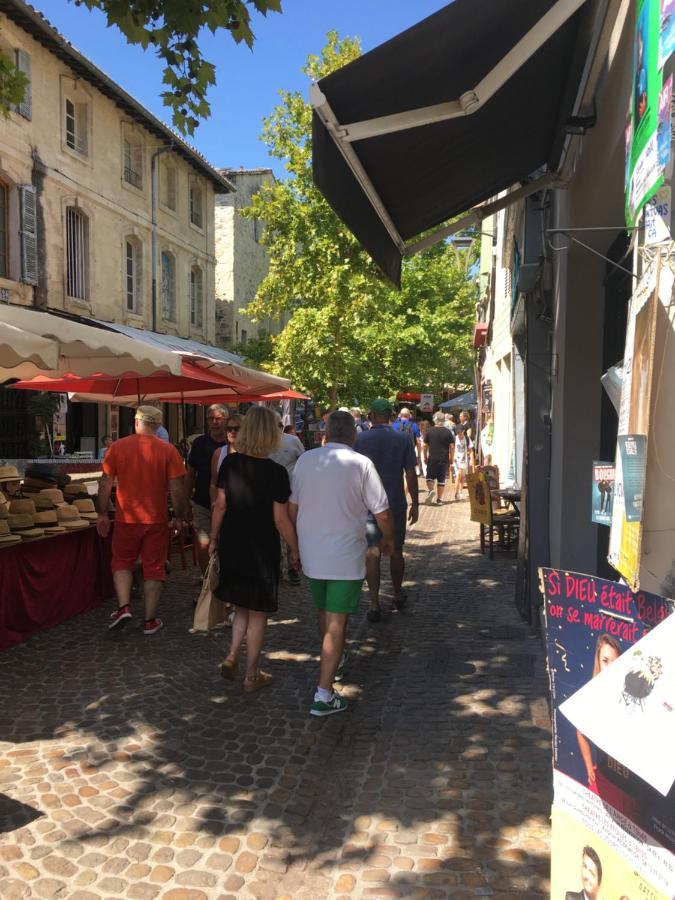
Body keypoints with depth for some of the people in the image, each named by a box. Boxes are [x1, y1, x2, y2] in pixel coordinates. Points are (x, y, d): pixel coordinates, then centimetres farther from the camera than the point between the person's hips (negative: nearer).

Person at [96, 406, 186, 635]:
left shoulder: (117, 447, -3)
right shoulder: (168, 450, -6)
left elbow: (105, 484, -1)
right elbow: (177, 489, -7)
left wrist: (102, 514, 9)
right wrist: (179, 517, 4)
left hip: (126, 519, 1)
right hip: (157, 520, -1)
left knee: (122, 562, 20)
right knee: (154, 568, 9)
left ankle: (123, 607, 6)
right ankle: (150, 620, 14)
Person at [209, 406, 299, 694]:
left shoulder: (230, 463, -4)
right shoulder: (276, 472, -16)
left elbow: (220, 505, 1)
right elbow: (281, 520, -14)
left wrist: (214, 538, 14)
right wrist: (295, 551, -1)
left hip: (232, 547, 4)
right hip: (262, 551, -4)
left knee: (241, 608, 25)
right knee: (257, 613, 11)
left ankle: (232, 657, 13)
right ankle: (251, 676, 20)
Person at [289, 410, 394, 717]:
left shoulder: (305, 460, -1)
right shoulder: (361, 464, -12)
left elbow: (292, 507, 6)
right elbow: (382, 512, -9)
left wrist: (298, 542, 20)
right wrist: (388, 539, 11)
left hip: (311, 553, 5)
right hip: (346, 556, -4)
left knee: (323, 612, 24)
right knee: (337, 622, 2)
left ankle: (333, 661, 46)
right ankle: (323, 694, 1)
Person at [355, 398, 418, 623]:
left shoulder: (360, 439, -5)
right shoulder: (403, 440, -2)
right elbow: (411, 474, -2)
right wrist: (415, 504, 5)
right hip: (396, 504, 2)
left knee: (372, 554, 1)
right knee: (396, 551, 16)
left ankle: (374, 605, -2)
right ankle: (398, 595, 34)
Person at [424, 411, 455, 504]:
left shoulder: (429, 431, 0)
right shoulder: (448, 432, 0)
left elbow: (425, 446, 2)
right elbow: (451, 447, -1)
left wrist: (425, 457, 12)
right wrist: (451, 459, 7)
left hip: (432, 459, -1)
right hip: (444, 460, 1)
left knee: (430, 477, 12)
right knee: (441, 479, 8)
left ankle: (431, 490, -13)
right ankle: (439, 498, 8)